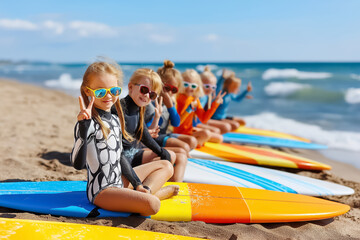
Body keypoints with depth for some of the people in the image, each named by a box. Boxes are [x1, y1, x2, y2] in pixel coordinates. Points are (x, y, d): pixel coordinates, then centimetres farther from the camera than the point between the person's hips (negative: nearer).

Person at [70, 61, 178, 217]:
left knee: (166, 166, 20)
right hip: (102, 191, -9)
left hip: (121, 182, 9)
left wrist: (137, 184, 10)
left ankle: (145, 191, -2)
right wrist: (83, 127, -36)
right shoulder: (89, 123, -15)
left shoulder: (115, 120, 10)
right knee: (152, 204, -34)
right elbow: (77, 164, -27)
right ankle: (157, 192, 0)